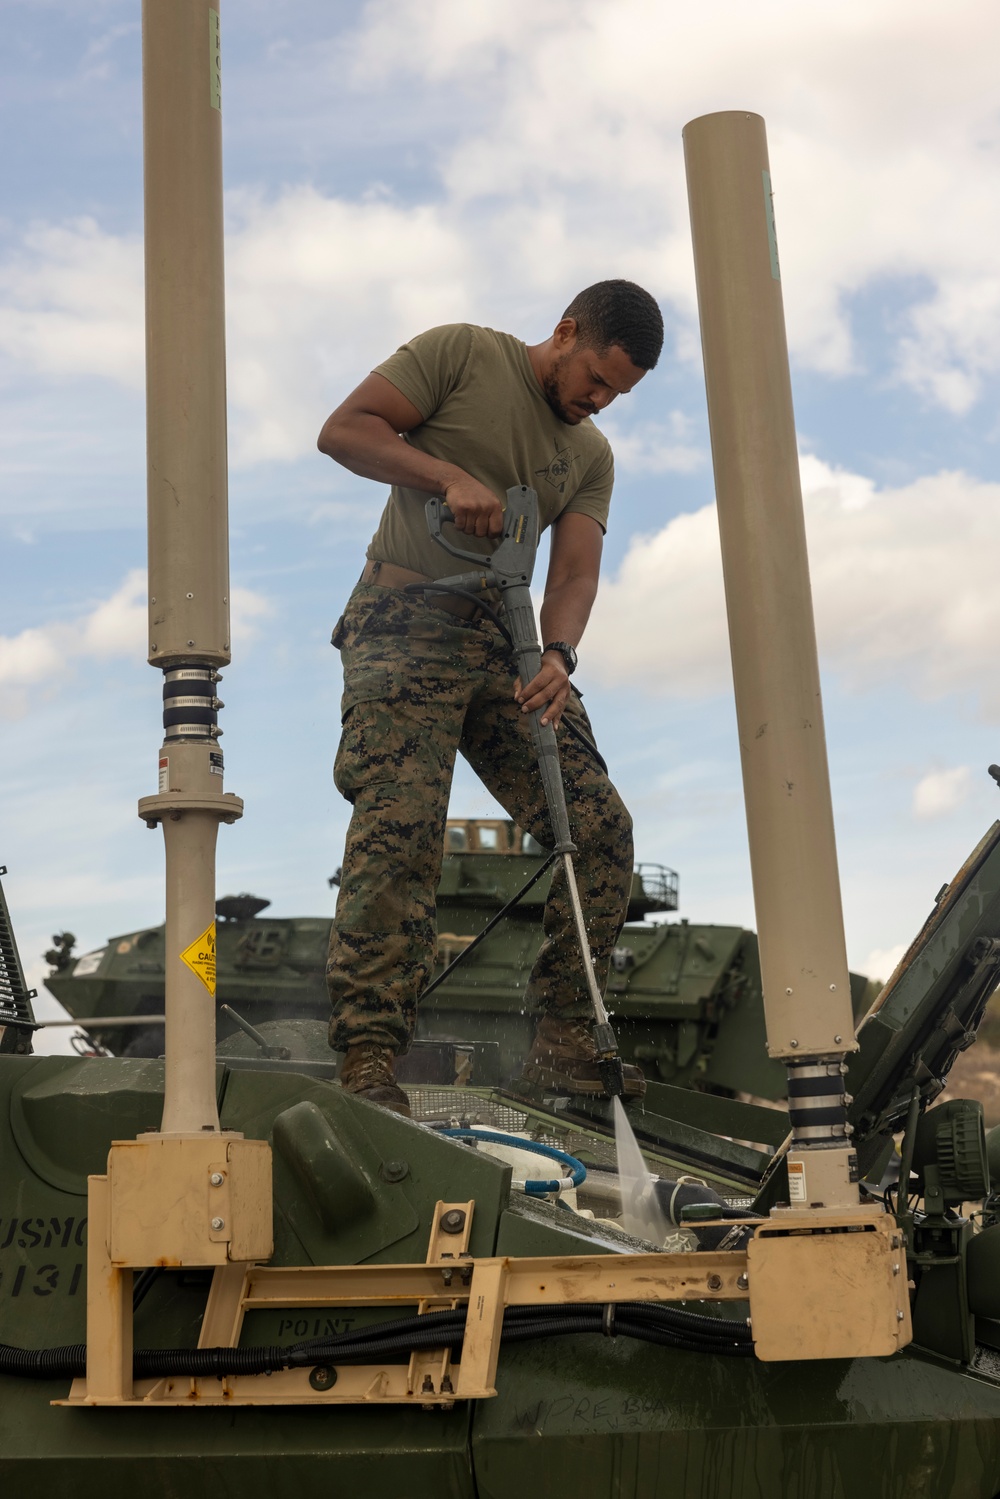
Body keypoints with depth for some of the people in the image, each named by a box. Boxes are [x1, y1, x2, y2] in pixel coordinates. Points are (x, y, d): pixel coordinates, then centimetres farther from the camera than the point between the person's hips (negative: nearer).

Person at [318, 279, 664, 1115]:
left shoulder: (592, 456, 17)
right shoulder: (460, 355, 3)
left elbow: (574, 573, 4)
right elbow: (344, 431, -5)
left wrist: (557, 654, -17)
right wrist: (450, 476, -18)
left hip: (505, 645, 6)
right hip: (406, 623, -6)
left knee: (598, 824, -5)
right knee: (399, 825, -21)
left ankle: (565, 1045, 3)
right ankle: (369, 1055, -20)